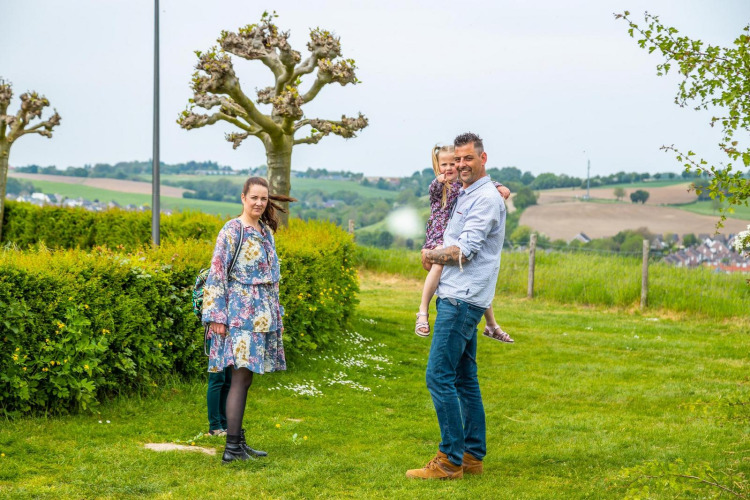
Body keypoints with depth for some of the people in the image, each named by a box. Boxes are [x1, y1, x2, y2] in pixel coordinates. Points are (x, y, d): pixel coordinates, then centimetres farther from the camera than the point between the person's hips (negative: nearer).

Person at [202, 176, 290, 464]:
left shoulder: (266, 232, 14)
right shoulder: (232, 231, -8)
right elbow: (217, 274, -11)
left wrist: (276, 315, 22)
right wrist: (216, 316, -15)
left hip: (263, 315, 7)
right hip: (241, 313, -7)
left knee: (244, 378, 9)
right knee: (241, 376, -12)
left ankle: (239, 441, 13)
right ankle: (231, 447, -12)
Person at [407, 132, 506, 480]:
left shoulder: (486, 198, -13)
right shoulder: (464, 196, 18)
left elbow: (464, 251, -18)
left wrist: (431, 255, -1)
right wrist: (435, 255, 9)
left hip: (462, 300, -10)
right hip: (455, 296, 10)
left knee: (439, 376, -12)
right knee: (464, 378, 12)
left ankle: (450, 460, -8)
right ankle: (473, 456, 17)